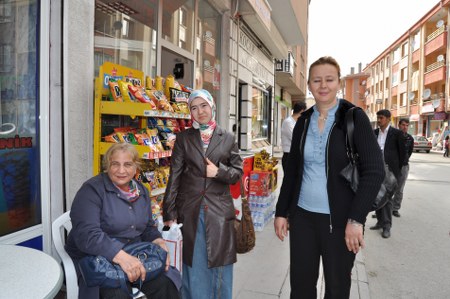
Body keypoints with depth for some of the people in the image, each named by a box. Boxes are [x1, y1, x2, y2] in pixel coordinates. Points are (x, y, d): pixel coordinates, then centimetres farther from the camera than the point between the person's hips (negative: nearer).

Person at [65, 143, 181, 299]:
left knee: (164, 283, -18)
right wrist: (120, 256, -38)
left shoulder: (141, 191, 8)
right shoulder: (92, 190, -12)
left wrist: (158, 241, -6)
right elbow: (87, 234, -25)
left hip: (133, 257, 5)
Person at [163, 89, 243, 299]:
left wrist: (219, 171, -13)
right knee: (194, 265, 11)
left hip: (219, 211, 0)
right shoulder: (183, 138, 5)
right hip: (190, 210, 0)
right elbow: (174, 176, 1)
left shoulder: (228, 138, 5)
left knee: (220, 264, 10)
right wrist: (169, 212, -3)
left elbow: (238, 172, 7)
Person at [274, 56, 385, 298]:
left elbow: (374, 171, -11)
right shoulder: (303, 121, 6)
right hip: (302, 215, 4)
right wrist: (281, 212, 8)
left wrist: (356, 219, -17)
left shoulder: (354, 117, -6)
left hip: (339, 218, -3)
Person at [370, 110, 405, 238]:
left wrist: (397, 169, 3)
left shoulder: (396, 133, -5)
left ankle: (387, 226, 6)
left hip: (390, 170, -4)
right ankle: (380, 221, 22)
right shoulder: (374, 133, 6)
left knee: (387, 198, -3)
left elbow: (402, 152, 0)